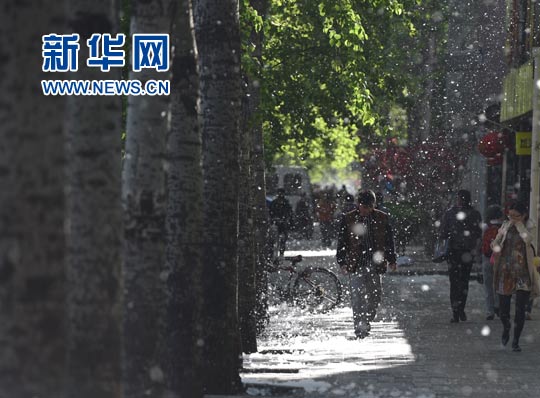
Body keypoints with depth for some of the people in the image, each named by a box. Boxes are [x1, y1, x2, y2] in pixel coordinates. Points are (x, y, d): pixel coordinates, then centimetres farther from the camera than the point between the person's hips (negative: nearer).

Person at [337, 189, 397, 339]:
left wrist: (391, 260, 11)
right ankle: (359, 328, -7)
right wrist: (342, 262, -3)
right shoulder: (348, 219, 0)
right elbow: (342, 242, 3)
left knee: (375, 295, 4)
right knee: (357, 297, -9)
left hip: (375, 264, 2)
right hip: (356, 264, -2)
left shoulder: (382, 218, 6)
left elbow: (389, 241, 14)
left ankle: (366, 322, 23)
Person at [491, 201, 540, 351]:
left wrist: (519, 224, -15)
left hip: (522, 273, -2)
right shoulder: (506, 226, 6)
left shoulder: (528, 228, -2)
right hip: (505, 272, 2)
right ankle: (506, 328, 37)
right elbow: (496, 243, 13)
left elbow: (527, 238, -23)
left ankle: (516, 341, 9)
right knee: (503, 310, 4)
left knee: (520, 310, -4)